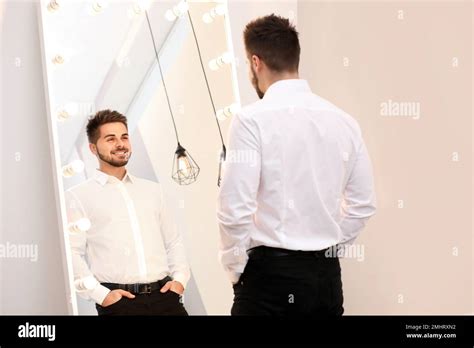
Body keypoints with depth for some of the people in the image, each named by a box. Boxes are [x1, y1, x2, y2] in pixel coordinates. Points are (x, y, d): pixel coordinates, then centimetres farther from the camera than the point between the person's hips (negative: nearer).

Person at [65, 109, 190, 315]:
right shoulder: (78, 196, 4)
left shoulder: (152, 190, 19)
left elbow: (173, 241, 20)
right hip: (119, 301, -4)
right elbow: (71, 252, -5)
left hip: (164, 295, 4)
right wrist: (101, 295, -13)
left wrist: (180, 278, 4)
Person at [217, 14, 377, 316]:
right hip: (327, 274, 5)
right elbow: (363, 203, 11)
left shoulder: (253, 119, -11)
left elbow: (236, 208, -14)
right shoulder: (344, 120, 6)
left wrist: (235, 267, 0)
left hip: (271, 272, -5)